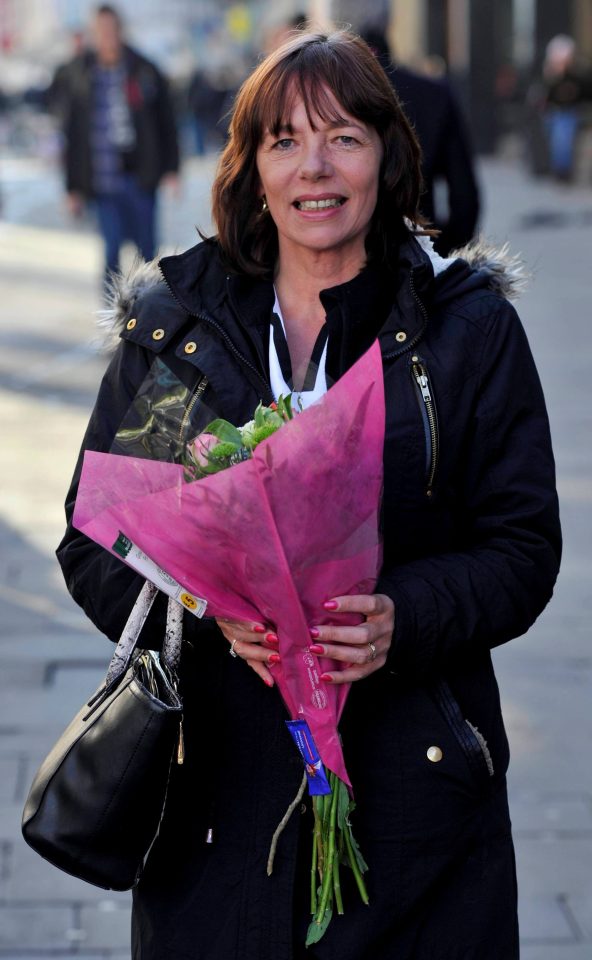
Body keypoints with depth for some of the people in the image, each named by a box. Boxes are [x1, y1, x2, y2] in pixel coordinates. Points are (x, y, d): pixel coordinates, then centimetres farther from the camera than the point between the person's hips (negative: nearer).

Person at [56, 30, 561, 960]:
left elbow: (525, 548, 0)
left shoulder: (471, 327, 2)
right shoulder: (172, 322, 5)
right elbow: (92, 541, 5)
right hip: (216, 772, 1)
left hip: (410, 770, 0)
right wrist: (209, 612, -15)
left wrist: (405, 618, -19)